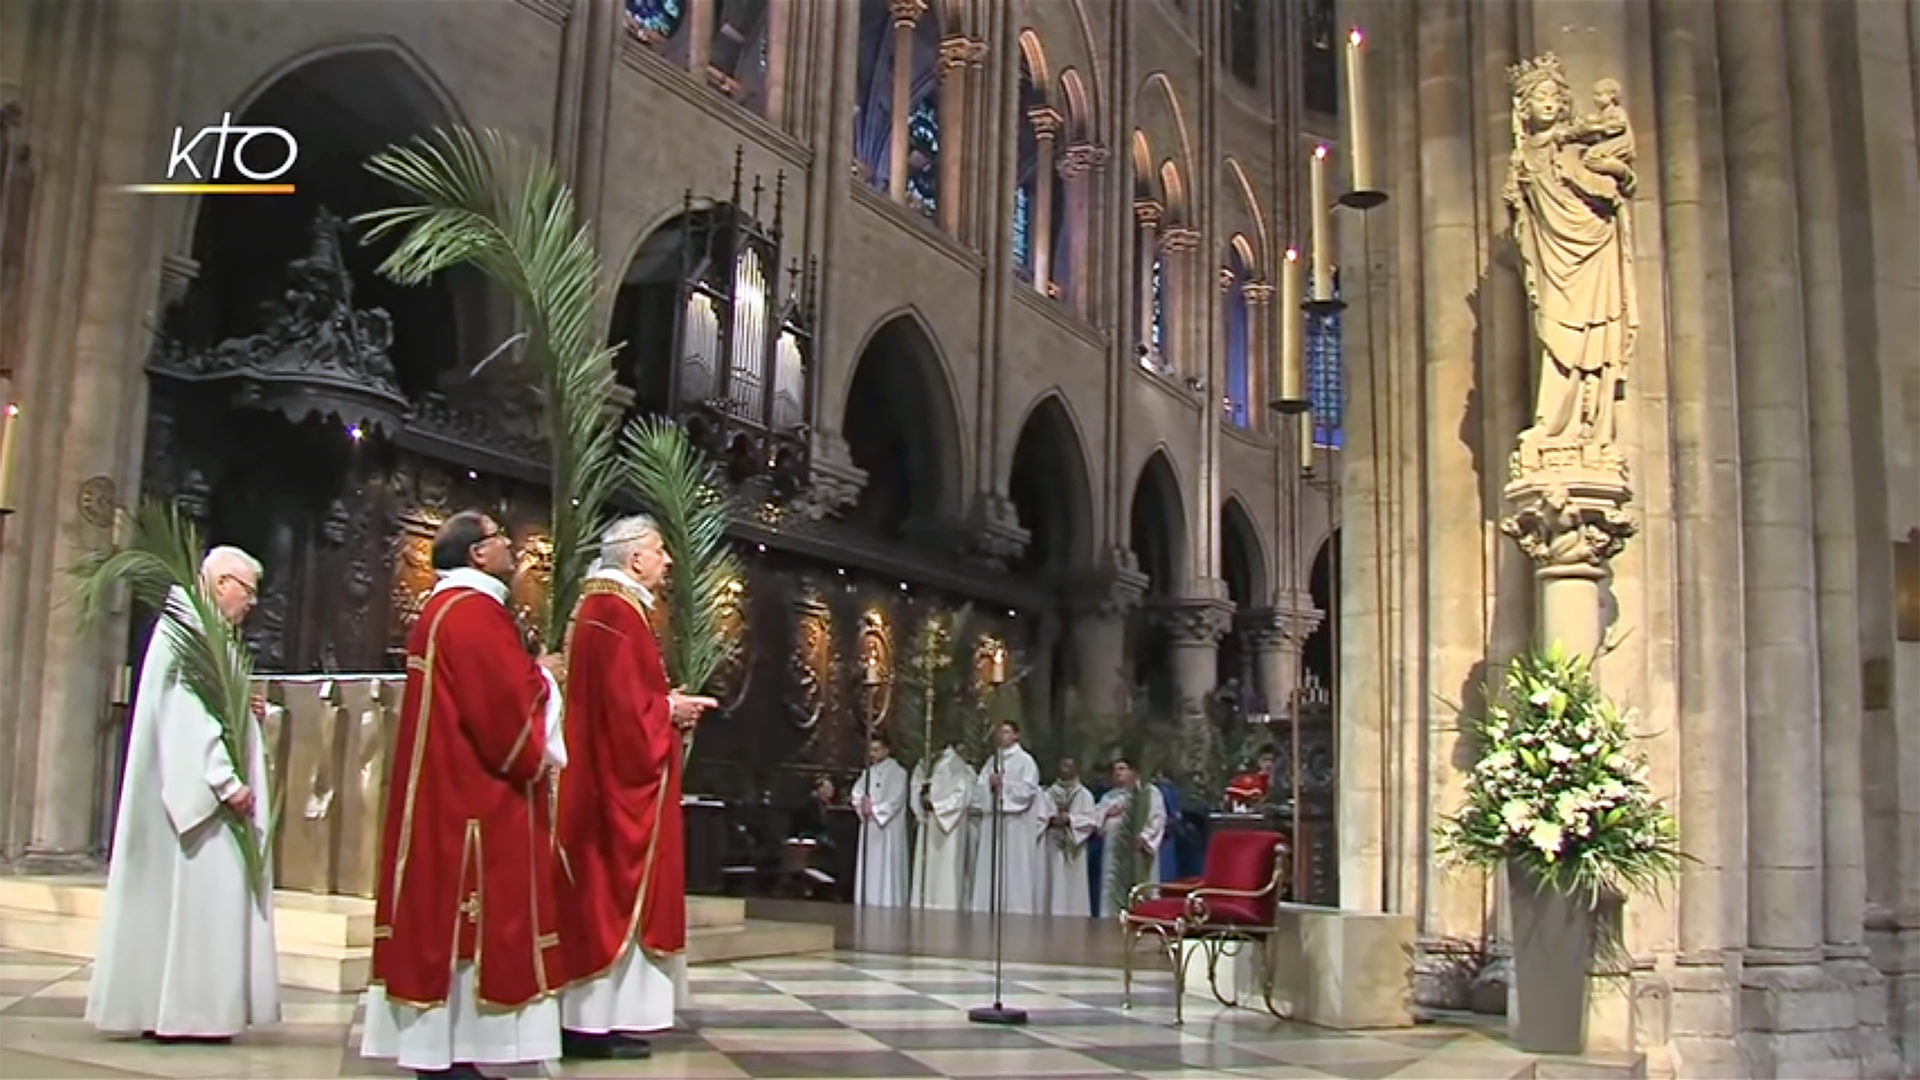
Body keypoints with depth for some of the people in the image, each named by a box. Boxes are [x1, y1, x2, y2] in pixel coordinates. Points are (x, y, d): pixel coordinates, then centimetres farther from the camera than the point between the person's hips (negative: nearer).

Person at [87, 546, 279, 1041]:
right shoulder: (192, 629, -11)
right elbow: (189, 712, -20)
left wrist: (245, 710, 8)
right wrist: (227, 782, -23)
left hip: (198, 789, 10)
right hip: (198, 790, -10)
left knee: (194, 890, 10)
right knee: (196, 888, -8)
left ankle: (165, 1005, 13)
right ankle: (184, 1010, -4)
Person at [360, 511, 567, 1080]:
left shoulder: (446, 608, 18)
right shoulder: (475, 611, -15)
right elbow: (504, 702, -22)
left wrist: (532, 675, 11)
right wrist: (543, 677, -4)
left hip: (449, 788, 11)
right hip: (476, 792, -11)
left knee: (445, 911, 10)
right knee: (469, 916, -6)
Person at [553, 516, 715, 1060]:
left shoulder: (606, 607, 17)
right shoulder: (615, 612, -15)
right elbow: (621, 701, -22)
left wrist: (668, 706, 7)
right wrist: (670, 709, -8)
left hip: (610, 776, 11)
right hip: (618, 778, -11)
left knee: (605, 889, 10)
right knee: (613, 889, -7)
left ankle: (595, 1016, 14)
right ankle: (594, 1022, -2)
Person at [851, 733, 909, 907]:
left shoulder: (897, 772, -6)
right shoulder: (869, 771, 14)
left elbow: (896, 801, -13)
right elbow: (857, 793, 11)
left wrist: (874, 809, -13)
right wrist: (862, 804, -9)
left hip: (888, 829, -6)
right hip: (869, 828, 6)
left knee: (886, 871, -7)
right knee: (868, 867, 5)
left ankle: (887, 904, -6)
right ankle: (868, 903, 9)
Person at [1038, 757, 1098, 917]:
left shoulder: (1084, 794, 7)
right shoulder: (1049, 793, 14)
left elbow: (1090, 820, -3)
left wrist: (1070, 820, -16)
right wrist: (1051, 819, -14)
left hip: (1073, 847, -2)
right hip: (1052, 845, 2)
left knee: (1072, 885, -6)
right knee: (1054, 884, -3)